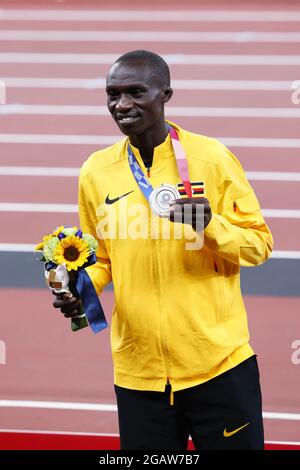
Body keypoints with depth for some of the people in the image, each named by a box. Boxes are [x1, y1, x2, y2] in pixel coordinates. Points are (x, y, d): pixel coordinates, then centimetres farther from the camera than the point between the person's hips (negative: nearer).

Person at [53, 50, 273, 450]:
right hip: (138, 371, 2)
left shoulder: (211, 157, -4)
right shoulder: (96, 172, 4)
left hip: (218, 362, -2)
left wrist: (210, 225, -18)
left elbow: (260, 243, 0)